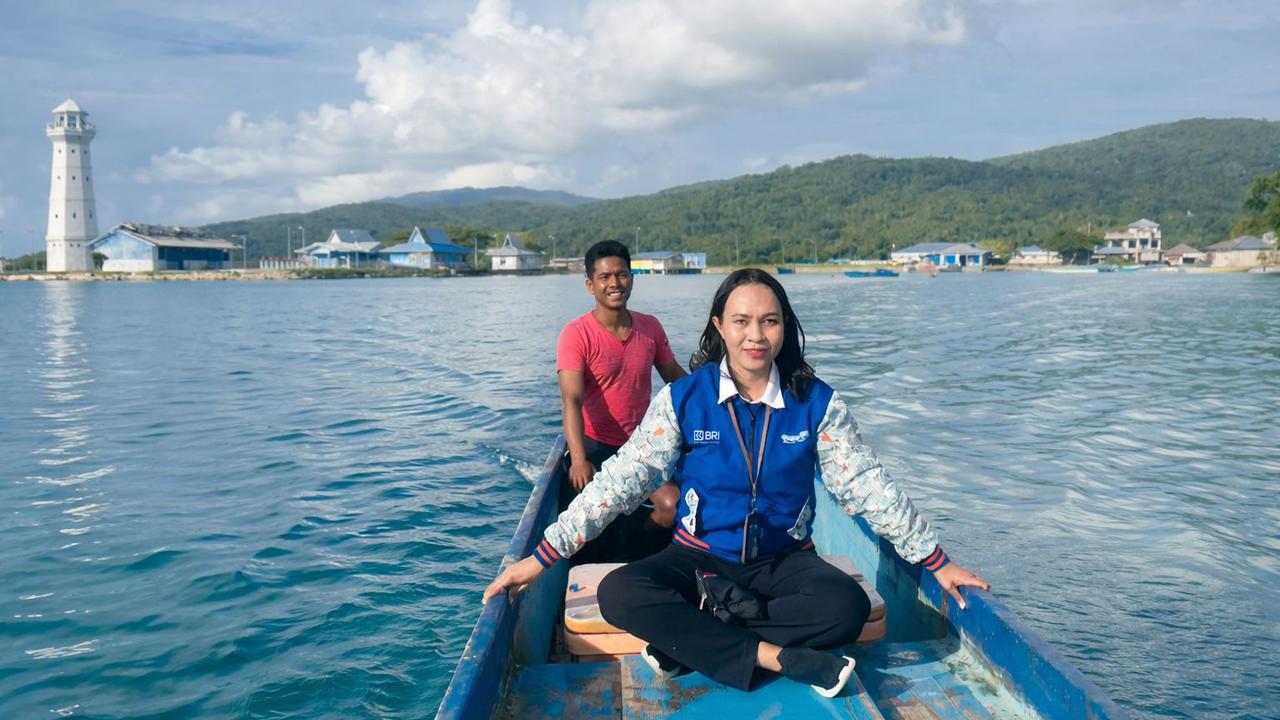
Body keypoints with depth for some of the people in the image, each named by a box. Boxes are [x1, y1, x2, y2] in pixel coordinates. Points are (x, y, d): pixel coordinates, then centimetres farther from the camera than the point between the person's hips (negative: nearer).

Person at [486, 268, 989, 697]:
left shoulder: (816, 402, -6)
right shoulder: (683, 400, -8)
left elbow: (867, 485, -1)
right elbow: (621, 480, -11)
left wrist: (936, 561, -2)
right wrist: (542, 557, -16)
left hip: (783, 560, 1)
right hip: (700, 558, -1)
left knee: (849, 607, -29)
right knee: (618, 594, -28)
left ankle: (687, 642, -21)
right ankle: (778, 656, -27)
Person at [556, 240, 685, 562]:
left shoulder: (651, 328, 2)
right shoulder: (576, 335, -13)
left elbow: (675, 375, 16)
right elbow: (572, 400, -24)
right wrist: (579, 460, -38)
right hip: (594, 445, -3)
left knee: (673, 506, -18)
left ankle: (631, 561, 8)